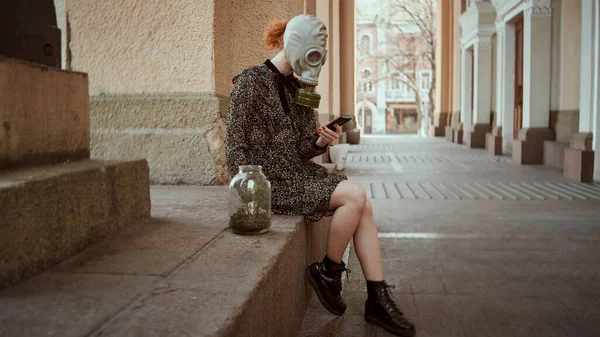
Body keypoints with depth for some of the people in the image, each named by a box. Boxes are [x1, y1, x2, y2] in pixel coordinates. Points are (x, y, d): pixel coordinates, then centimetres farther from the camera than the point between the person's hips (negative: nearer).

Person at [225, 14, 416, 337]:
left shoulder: (297, 89, 16)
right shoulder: (251, 82, -7)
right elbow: (236, 146, -11)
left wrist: (321, 142, -5)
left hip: (299, 172, 8)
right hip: (273, 180, -8)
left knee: (362, 203, -11)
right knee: (354, 196, -21)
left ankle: (378, 301, -7)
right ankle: (328, 272, 0)